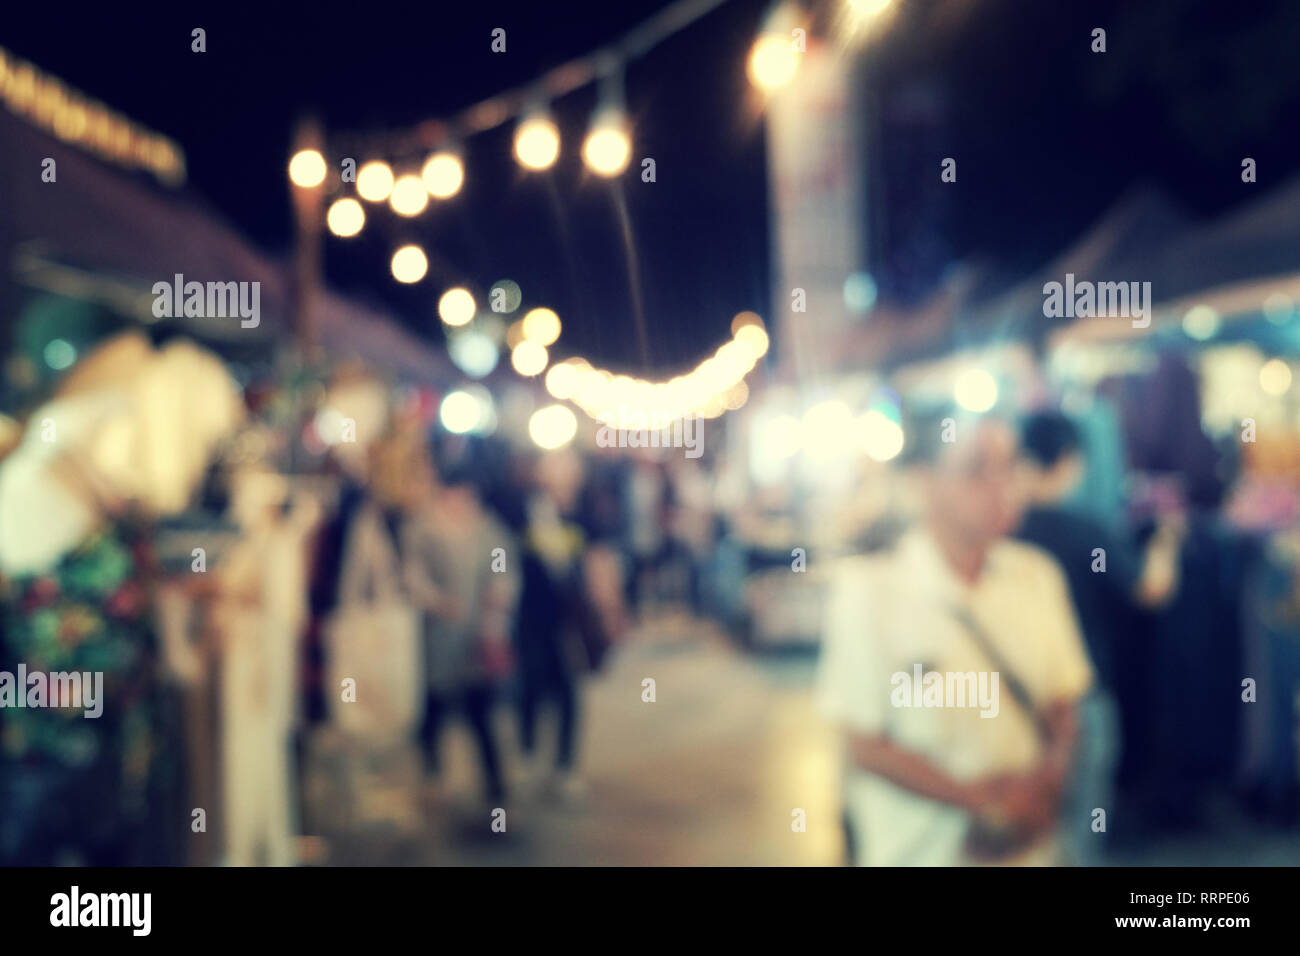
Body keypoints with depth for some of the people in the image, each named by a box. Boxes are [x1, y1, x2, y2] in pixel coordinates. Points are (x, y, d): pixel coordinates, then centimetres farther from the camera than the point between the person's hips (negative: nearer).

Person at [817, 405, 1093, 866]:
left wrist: (1047, 779, -13)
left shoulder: (1038, 577, -1)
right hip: (920, 852, -3)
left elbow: (1061, 704, 5)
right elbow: (865, 745, -12)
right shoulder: (867, 587, -14)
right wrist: (976, 796, -19)